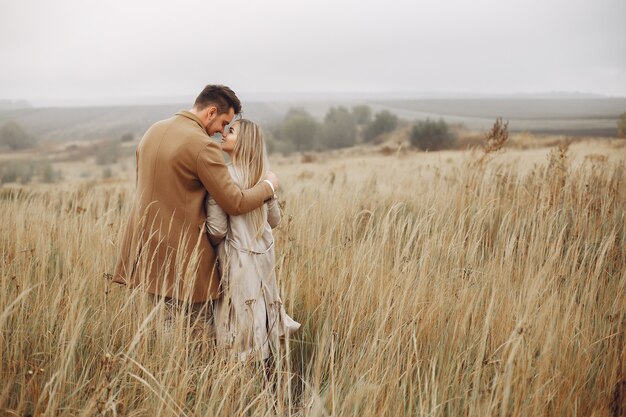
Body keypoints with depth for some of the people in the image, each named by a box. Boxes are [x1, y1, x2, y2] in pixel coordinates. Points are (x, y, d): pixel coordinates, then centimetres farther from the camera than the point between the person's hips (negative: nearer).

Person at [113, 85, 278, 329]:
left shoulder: (153, 131, 10)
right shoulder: (203, 145, -17)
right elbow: (235, 203, -16)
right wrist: (268, 185, 0)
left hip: (143, 250, 9)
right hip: (181, 256, -8)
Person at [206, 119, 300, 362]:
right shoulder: (262, 175, 3)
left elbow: (217, 229, -17)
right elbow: (274, 219, 12)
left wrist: (211, 249, 3)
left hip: (237, 258, -6)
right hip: (264, 254, 6)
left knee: (240, 318, 4)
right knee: (260, 310, 17)